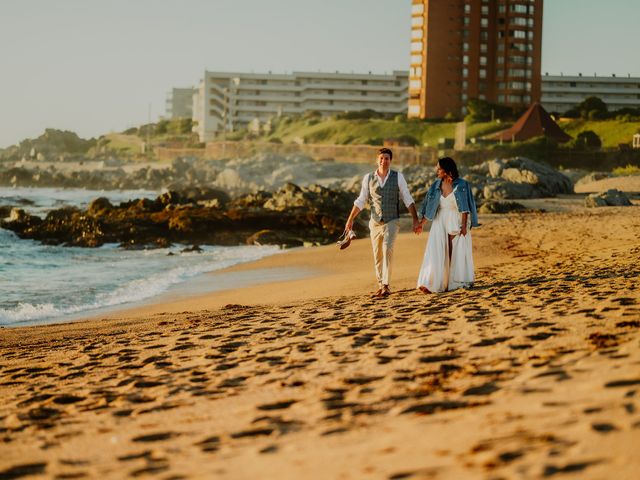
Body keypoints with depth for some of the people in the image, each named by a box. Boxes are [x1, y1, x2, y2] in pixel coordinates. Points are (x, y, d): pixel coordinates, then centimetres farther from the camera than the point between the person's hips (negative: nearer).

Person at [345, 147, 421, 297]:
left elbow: (408, 199, -2)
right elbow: (360, 201, 7)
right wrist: (350, 220, 3)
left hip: (392, 222, -3)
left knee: (387, 251, -21)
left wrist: (415, 220, -7)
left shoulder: (398, 177, -4)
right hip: (375, 223, 3)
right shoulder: (368, 178, 1)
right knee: (377, 256, 10)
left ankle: (386, 285, -21)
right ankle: (380, 285, 25)